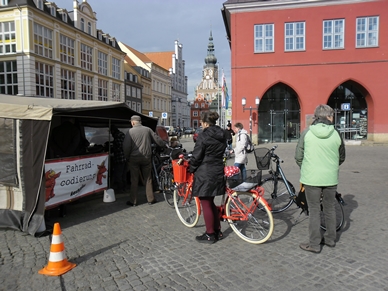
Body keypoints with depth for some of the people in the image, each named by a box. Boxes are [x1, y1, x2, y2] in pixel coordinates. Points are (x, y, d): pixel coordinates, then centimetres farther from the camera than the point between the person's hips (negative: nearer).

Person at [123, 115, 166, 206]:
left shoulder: (130, 131, -6)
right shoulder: (148, 129, 2)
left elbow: (126, 146, -10)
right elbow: (157, 140, 8)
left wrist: (127, 158, 3)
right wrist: (165, 145, 24)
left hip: (134, 158, -2)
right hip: (146, 158, 2)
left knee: (134, 180, 5)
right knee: (148, 179, 11)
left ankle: (133, 201, 10)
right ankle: (150, 199, 16)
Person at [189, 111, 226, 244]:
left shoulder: (203, 135, -15)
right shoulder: (222, 135, 8)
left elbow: (196, 156, -14)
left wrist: (191, 168, 2)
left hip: (204, 173, -8)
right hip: (218, 172, 8)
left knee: (206, 204, 4)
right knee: (211, 202, 20)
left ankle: (210, 235, 14)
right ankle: (217, 231, 28)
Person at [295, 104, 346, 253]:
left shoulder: (307, 133, -7)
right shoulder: (336, 134, -2)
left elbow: (298, 156, -2)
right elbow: (342, 158, 9)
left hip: (311, 178, -2)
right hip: (331, 178, 2)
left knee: (314, 210, 5)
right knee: (329, 209, 17)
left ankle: (314, 244, 10)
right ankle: (330, 239, 31)